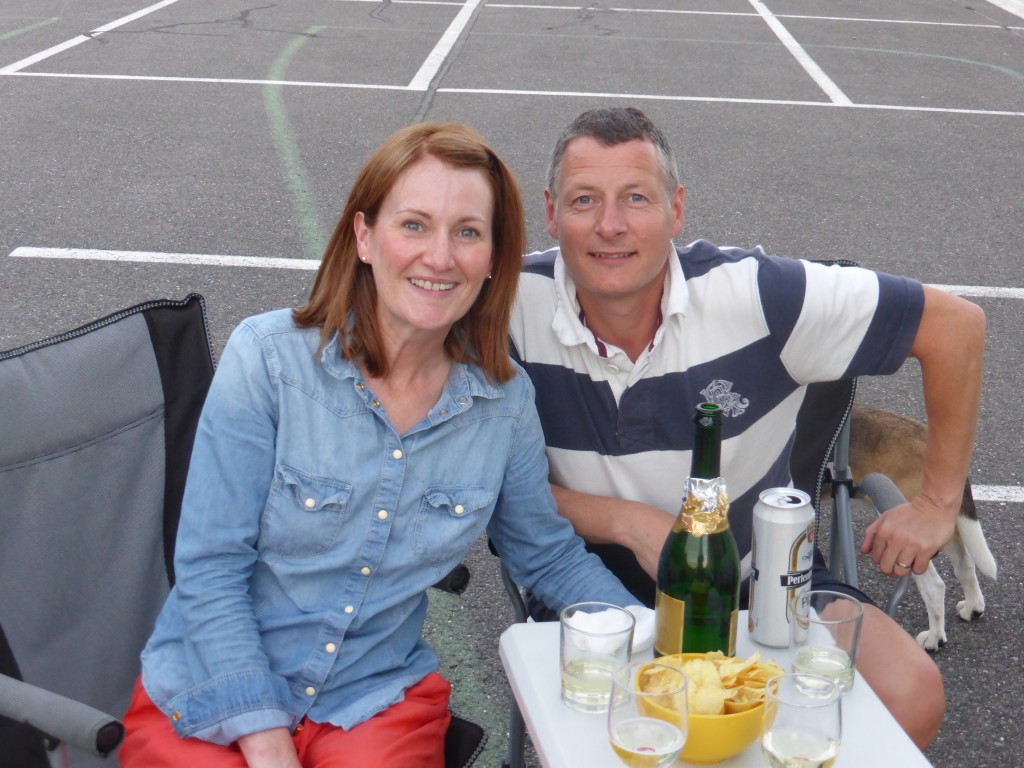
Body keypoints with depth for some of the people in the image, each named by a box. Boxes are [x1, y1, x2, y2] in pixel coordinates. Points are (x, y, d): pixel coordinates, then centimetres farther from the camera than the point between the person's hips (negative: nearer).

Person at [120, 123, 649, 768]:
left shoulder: (506, 399, -4)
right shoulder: (266, 358, -14)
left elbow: (549, 556, 11)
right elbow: (211, 570, -13)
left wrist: (655, 639, -3)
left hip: (377, 702, 2)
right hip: (210, 697, -2)